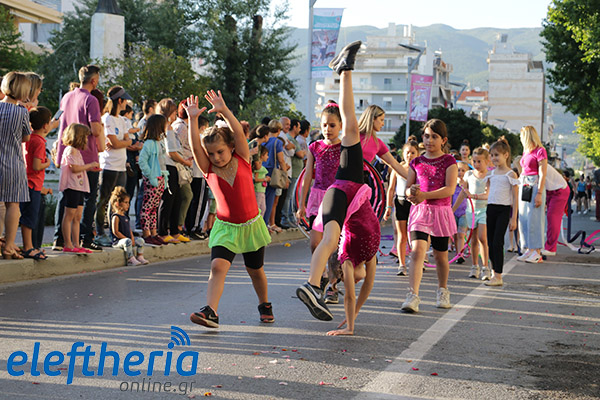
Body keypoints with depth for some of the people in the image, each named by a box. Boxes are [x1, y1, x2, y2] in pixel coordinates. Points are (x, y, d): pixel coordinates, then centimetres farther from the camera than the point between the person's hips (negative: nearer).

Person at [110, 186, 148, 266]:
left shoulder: (125, 216, 16)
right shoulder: (116, 217, -13)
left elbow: (129, 229, 18)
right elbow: (115, 232, -18)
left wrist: (132, 237, 0)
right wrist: (126, 238, -18)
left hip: (128, 238, 9)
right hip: (117, 241, -9)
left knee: (140, 240, 2)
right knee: (127, 241, -35)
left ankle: (140, 257, 6)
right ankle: (130, 259, -31)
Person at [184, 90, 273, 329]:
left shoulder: (242, 160, -5)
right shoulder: (209, 169, -4)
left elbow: (239, 133, -18)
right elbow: (195, 147, -19)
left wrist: (224, 111, -26)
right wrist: (193, 120, -28)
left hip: (252, 224, 0)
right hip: (225, 228, 0)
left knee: (255, 271, 16)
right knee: (218, 267, -21)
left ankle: (264, 304, 39)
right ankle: (211, 311, -28)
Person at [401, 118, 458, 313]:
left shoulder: (449, 161, 0)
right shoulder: (417, 162, 9)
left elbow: (450, 189, -12)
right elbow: (407, 188, 13)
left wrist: (424, 195, -21)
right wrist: (411, 192, -12)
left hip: (441, 211, -1)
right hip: (419, 210, 1)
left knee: (440, 255, 11)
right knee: (417, 250, -18)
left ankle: (443, 291, 34)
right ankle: (413, 296, -24)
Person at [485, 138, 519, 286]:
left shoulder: (511, 175, -5)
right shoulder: (492, 173, 12)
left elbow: (515, 198, -6)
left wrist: (514, 219, -10)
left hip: (504, 210, -6)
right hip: (490, 209, 6)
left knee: (497, 242, -12)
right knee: (490, 242, 6)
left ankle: (498, 277, -11)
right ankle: (494, 272, 17)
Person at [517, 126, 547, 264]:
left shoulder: (540, 151, -10)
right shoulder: (526, 151, 14)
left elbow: (543, 174, -13)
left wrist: (539, 194, -18)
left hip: (535, 185, -8)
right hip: (524, 185, 8)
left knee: (534, 218, -8)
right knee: (524, 218, 7)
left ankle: (537, 252, -4)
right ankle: (529, 250, 12)